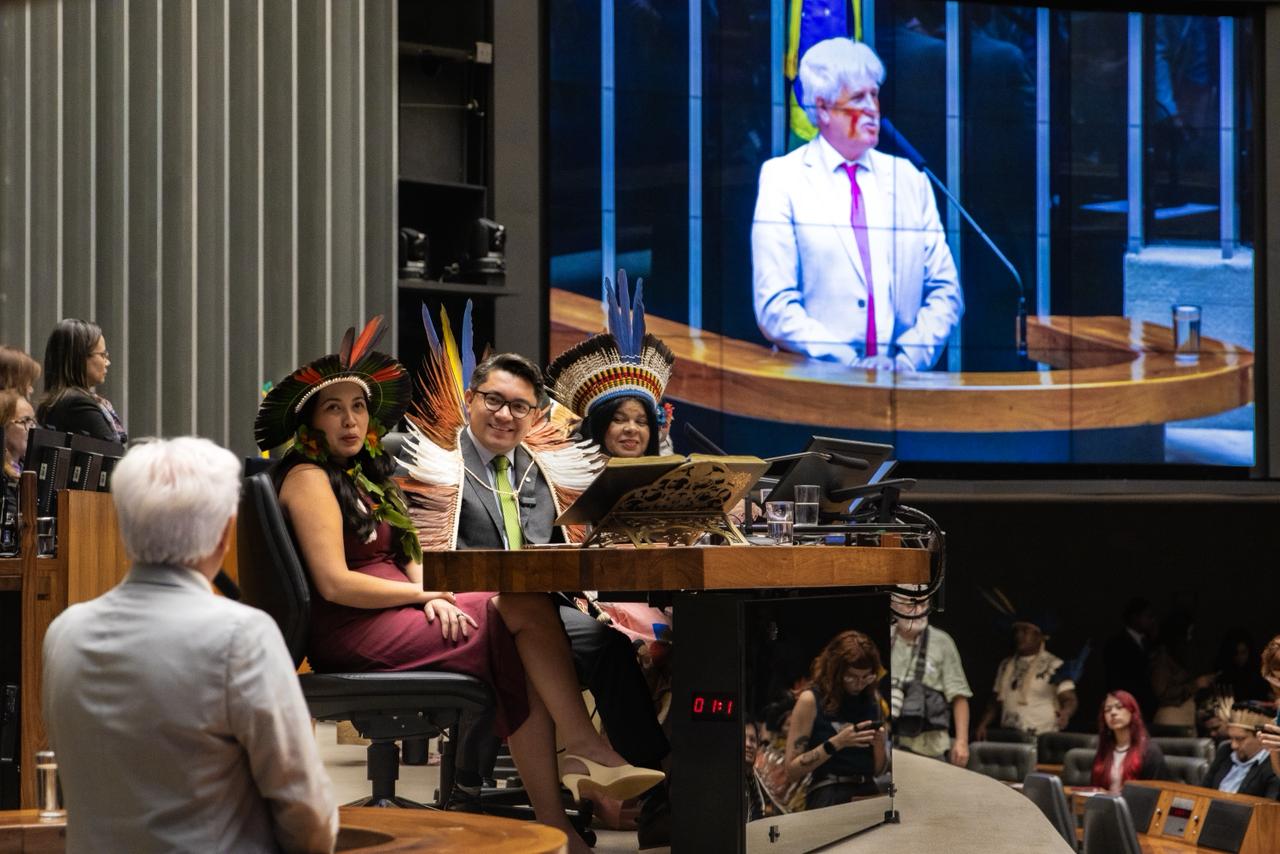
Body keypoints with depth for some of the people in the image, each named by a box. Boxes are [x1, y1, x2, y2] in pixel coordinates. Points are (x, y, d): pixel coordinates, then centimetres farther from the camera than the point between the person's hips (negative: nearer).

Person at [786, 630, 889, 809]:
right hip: (828, 798, -5)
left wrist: (879, 744, -1)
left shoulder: (872, 699, 12)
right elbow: (792, 770, -4)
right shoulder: (811, 700, -2)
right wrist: (835, 744, -12)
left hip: (869, 795, 5)